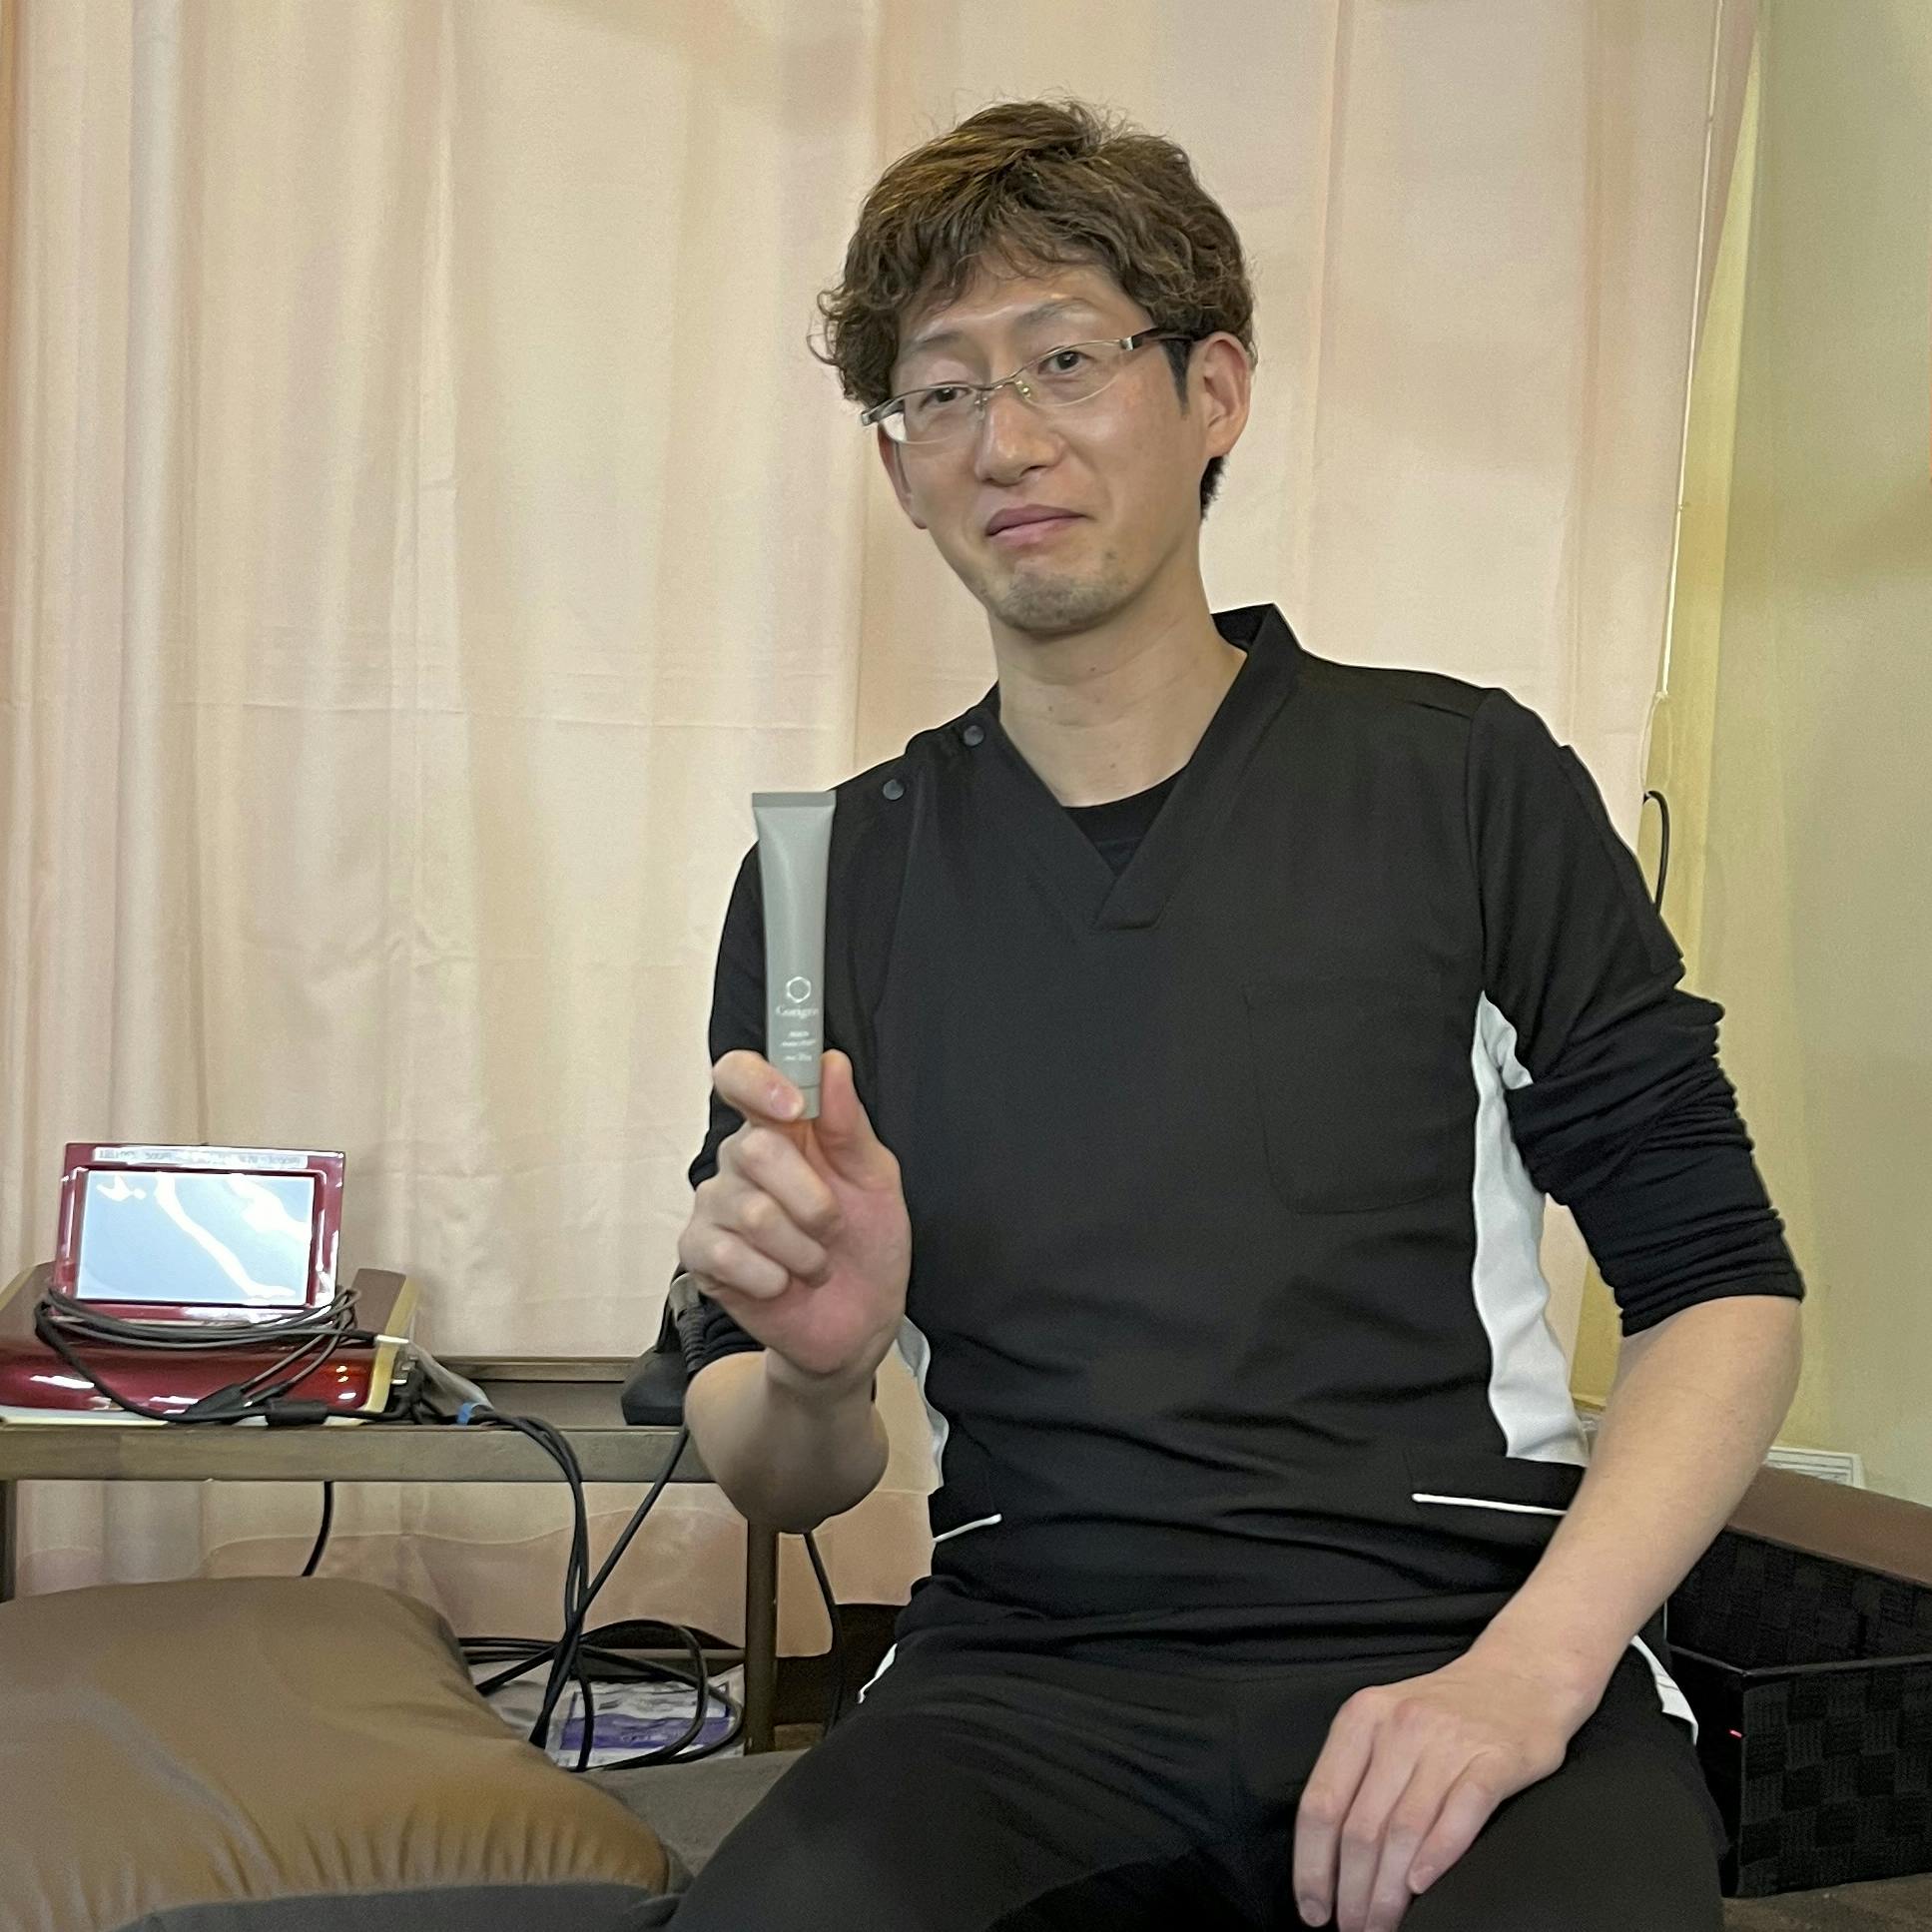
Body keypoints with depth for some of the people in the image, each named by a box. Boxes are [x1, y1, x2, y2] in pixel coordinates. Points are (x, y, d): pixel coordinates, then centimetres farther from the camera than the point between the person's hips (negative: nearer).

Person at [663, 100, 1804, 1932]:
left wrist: (1528, 1670, -14)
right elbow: (778, 1480, 12)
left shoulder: (1465, 784, 4)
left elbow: (1721, 1288, 2)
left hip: (1460, 1648, -1)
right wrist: (814, 1373, -13)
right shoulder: (829, 874, 9)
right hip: (1028, 1674, 2)